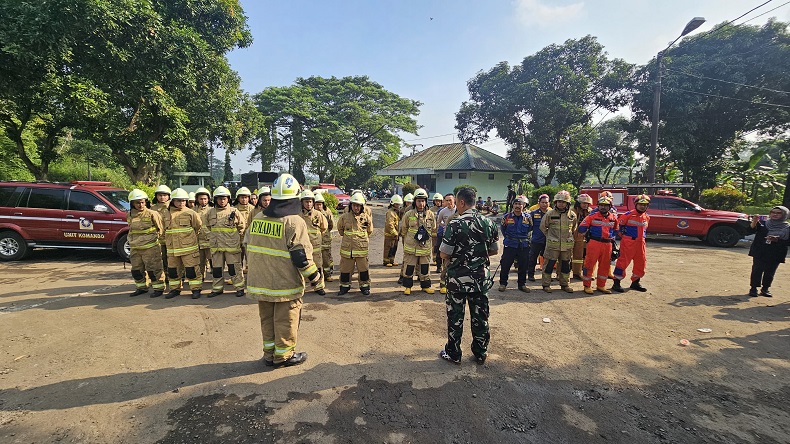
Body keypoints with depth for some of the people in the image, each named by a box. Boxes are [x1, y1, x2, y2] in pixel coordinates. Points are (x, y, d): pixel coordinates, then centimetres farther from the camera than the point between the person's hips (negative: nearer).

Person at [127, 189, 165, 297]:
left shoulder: (152, 214, -8)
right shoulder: (130, 216, 9)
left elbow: (161, 229, -2)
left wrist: (155, 237, -4)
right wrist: (131, 241, 19)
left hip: (150, 247, -6)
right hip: (135, 248, 6)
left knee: (153, 270, -2)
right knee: (136, 270, 15)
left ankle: (159, 288, 8)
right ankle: (142, 288, 29)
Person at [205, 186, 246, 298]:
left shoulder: (234, 211, -3)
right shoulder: (210, 213, 6)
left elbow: (242, 224, 7)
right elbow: (206, 225, 23)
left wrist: (237, 234, 6)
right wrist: (214, 235, 18)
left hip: (232, 245, -3)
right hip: (216, 245, 4)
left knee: (234, 267, 0)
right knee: (216, 268, 11)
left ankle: (239, 288, 9)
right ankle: (217, 288, 23)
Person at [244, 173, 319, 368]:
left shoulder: (257, 219, 4)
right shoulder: (294, 222, -17)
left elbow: (249, 246, 13)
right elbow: (301, 256, -18)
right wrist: (314, 277, -5)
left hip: (261, 282, 7)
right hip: (286, 284, -6)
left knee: (267, 319, 18)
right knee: (285, 321, 8)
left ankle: (269, 353, 30)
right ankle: (283, 356, 21)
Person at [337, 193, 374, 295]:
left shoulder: (366, 217, -1)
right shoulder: (344, 217, 0)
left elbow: (370, 231, 14)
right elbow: (340, 229, 18)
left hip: (362, 248, -1)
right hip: (347, 248, 1)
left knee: (363, 268, 7)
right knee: (345, 268, 10)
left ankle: (364, 286, 21)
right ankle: (345, 286, 25)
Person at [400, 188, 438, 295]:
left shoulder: (431, 215, 2)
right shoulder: (408, 214, -4)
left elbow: (434, 231, 13)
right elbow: (403, 230, 8)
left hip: (426, 247, 2)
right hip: (411, 247, -1)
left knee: (425, 268, 11)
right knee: (409, 268, 5)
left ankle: (426, 286, 27)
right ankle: (408, 286, 21)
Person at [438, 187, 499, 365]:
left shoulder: (455, 224, -17)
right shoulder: (488, 223, -1)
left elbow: (444, 254, -16)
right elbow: (494, 250, 8)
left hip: (458, 278, -4)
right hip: (481, 278, 4)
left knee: (455, 317, 10)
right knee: (480, 316, 15)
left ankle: (453, 354, 23)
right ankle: (480, 353, 29)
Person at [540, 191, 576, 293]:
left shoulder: (572, 215, 4)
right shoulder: (550, 214, -4)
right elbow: (543, 227, 8)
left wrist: (569, 237, 15)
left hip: (567, 245, 3)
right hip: (553, 244, -3)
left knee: (566, 265, 11)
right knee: (549, 264, 0)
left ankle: (565, 284, 24)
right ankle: (546, 284, 10)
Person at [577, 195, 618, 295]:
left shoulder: (613, 218, 11)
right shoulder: (592, 216, -4)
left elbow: (615, 230, 26)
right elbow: (582, 227, -2)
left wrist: (611, 237, 15)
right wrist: (586, 236, 2)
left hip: (607, 244, 5)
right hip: (594, 243, -5)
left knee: (605, 265, 11)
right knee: (589, 264, -4)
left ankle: (601, 285, 24)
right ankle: (587, 286, 5)